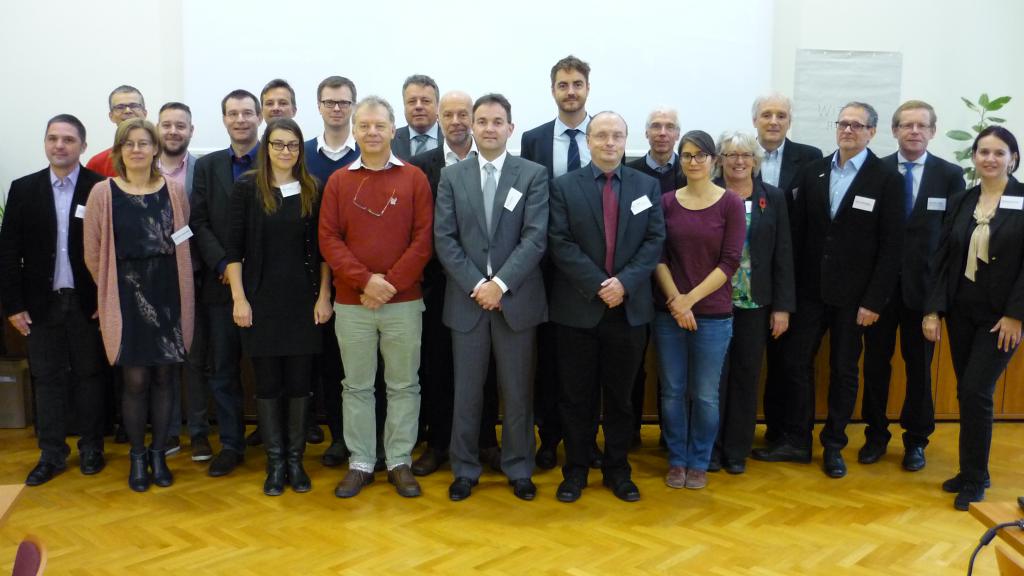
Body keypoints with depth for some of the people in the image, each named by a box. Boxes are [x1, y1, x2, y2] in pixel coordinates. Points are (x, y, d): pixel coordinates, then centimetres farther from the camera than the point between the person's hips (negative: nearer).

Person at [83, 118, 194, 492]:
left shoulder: (173, 191, 2)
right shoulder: (103, 193, -3)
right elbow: (93, 253, 2)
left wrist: (175, 286, 7)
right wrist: (113, 290, 7)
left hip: (168, 297, 2)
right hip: (127, 298, -2)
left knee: (164, 376, 8)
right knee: (136, 380, 1)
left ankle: (158, 454, 23)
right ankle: (137, 457, 19)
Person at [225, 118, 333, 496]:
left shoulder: (312, 190, 5)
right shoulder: (247, 187, 0)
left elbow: (321, 249, 6)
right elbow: (234, 247, -2)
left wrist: (324, 296, 0)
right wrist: (239, 298, -7)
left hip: (302, 300, 1)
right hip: (261, 300, -1)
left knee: (299, 382, 6)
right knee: (268, 383, 5)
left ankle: (295, 460, 19)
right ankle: (275, 462, 18)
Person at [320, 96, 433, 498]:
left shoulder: (414, 178, 2)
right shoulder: (338, 181, 6)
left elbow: (423, 239, -4)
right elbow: (328, 239, -1)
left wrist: (391, 284, -12)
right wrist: (365, 281, -14)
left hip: (405, 302, -1)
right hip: (351, 303, 1)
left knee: (403, 385, 6)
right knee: (356, 386, 9)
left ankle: (400, 462, 19)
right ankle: (360, 463, 20)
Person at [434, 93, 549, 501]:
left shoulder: (533, 174, 1)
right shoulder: (452, 176, 6)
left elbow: (536, 237, -8)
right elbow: (444, 239, -1)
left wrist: (501, 284, -16)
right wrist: (476, 285, -11)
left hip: (517, 298, -1)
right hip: (466, 299, 1)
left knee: (518, 391, 9)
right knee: (466, 392, 9)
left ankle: (519, 469, 24)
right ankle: (465, 469, 23)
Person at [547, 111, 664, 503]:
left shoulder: (647, 186, 7)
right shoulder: (564, 186, 0)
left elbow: (655, 240, 0)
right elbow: (560, 243, -8)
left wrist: (624, 282, -14)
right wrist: (598, 286, -17)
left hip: (630, 307, 2)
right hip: (577, 307, -2)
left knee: (620, 396, 11)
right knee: (576, 396, 7)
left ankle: (618, 470, 24)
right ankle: (576, 471, 21)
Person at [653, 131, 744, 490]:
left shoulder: (730, 203, -2)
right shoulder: (666, 202, 4)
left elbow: (730, 262, -7)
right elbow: (658, 257, 1)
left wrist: (690, 299, -12)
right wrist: (675, 300, -12)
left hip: (713, 315, -2)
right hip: (669, 313, 2)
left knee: (705, 395, 7)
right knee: (672, 391, 9)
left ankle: (699, 462, 26)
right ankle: (676, 460, 26)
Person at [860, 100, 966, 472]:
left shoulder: (950, 174, 1)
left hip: (924, 285, 0)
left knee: (919, 366, 10)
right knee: (876, 363, 10)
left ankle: (915, 440, 26)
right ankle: (876, 434, 26)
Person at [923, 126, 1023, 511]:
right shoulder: (962, 202, 6)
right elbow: (943, 259, 4)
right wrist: (933, 309, -4)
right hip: (960, 311, 4)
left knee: (976, 392, -7)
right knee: (966, 393, 9)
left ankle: (974, 479, 8)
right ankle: (973, 471, 23)